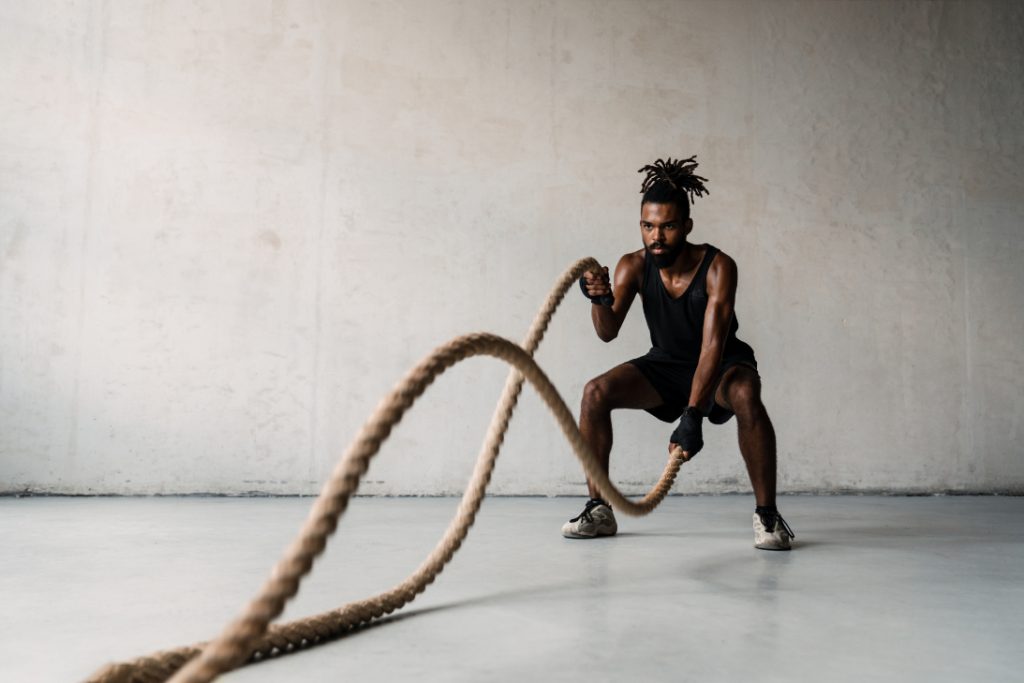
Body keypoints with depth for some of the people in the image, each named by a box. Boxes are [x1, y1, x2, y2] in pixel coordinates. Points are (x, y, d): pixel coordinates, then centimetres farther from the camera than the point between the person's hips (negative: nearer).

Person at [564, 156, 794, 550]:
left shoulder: (718, 267, -27)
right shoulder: (633, 266, -15)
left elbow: (713, 345, -35)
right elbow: (608, 333, -22)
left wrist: (692, 415, -44)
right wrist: (601, 301, -45)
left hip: (723, 364, -3)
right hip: (666, 364, 4)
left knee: (746, 397, -37)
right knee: (595, 393, -18)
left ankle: (767, 515, -21)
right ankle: (599, 509, -5)